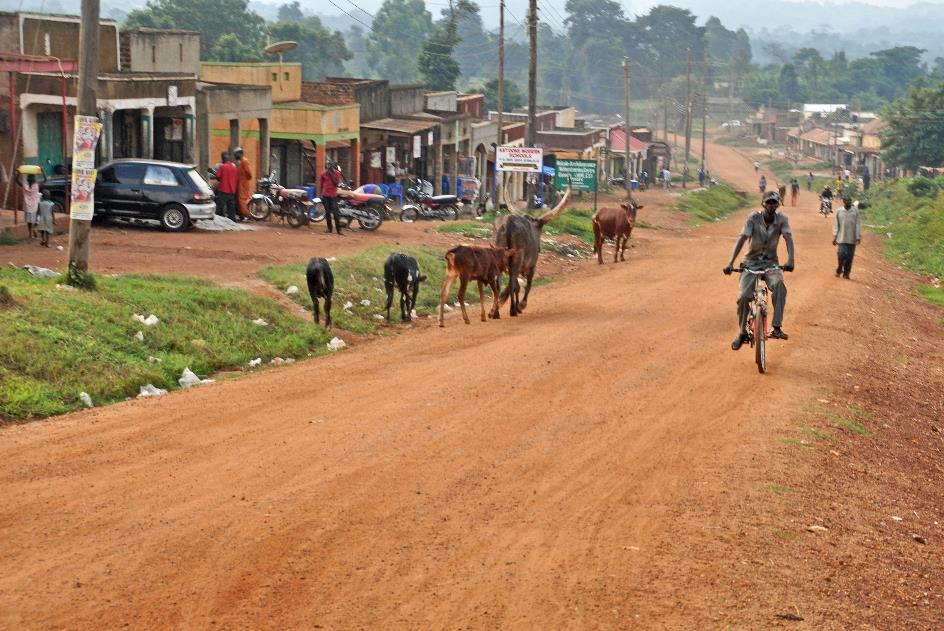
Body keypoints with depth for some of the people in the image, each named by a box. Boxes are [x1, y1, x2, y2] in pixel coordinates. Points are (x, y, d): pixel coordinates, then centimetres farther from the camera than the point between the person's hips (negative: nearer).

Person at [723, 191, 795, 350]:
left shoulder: (781, 219, -8)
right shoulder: (754, 218, -13)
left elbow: (788, 239, -20)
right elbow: (742, 239, -20)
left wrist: (790, 260, -39)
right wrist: (730, 263, -31)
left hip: (771, 263, 0)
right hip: (751, 262, 0)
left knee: (779, 284, -32)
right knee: (744, 296, -19)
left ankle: (777, 328, -28)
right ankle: (742, 333, 3)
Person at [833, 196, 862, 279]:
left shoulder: (855, 211, 2)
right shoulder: (839, 211, 3)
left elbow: (858, 224, 1)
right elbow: (836, 225, 6)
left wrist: (858, 237, -5)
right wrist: (834, 237, 4)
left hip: (852, 239, 0)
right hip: (842, 238, 0)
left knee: (849, 257, 3)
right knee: (842, 254, -11)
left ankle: (846, 273, 15)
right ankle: (839, 270, 12)